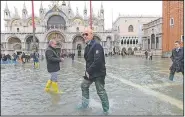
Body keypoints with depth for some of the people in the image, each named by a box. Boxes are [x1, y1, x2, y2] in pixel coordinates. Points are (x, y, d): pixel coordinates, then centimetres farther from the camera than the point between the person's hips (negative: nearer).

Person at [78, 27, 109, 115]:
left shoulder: (96, 45, -18)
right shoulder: (87, 47, 11)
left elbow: (97, 61, -27)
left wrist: (89, 71, -20)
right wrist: (87, 70, 5)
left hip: (98, 73, -9)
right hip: (89, 72, 10)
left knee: (101, 91, 0)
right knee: (84, 86, 21)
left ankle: (106, 110, 19)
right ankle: (85, 104, 40)